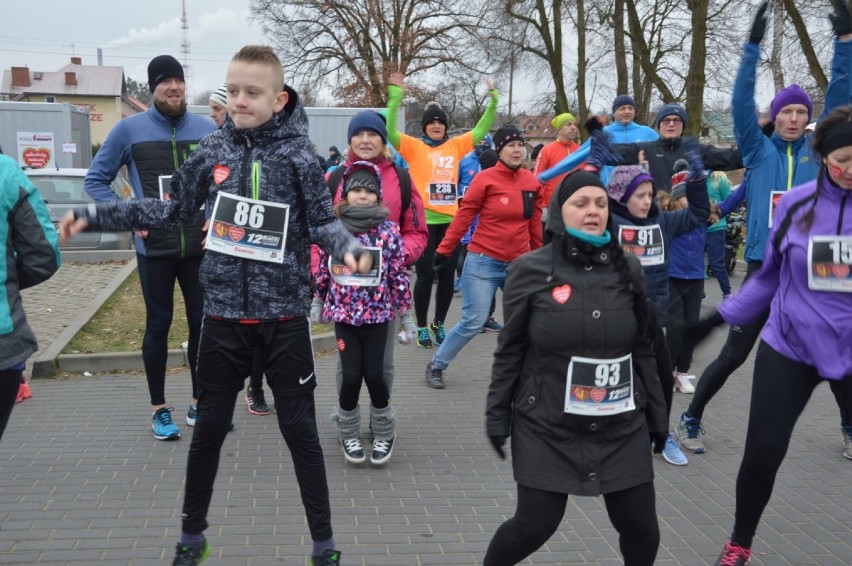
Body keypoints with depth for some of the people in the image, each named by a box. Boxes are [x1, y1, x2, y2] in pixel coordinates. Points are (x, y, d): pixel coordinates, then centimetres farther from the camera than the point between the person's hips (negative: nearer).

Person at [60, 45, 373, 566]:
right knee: (209, 427, 13)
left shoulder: (298, 154, -9)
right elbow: (174, 211, 9)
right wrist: (93, 216, 7)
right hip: (224, 314, 3)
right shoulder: (213, 149, 0)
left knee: (300, 430, 6)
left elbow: (322, 222, -6)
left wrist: (349, 247, -28)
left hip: (284, 316, -3)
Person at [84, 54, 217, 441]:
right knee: (158, 326, 8)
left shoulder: (207, 130, 2)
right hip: (154, 248, -2)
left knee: (202, 323, 9)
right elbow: (96, 179, 2)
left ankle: (199, 402, 25)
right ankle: (159, 408, 21)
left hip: (201, 247, 2)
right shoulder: (130, 129, -4)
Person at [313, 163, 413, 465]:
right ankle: (348, 434, 21)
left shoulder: (389, 230, -3)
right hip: (343, 314, 1)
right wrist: (317, 303, 14)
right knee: (351, 375, -3)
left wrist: (406, 316, 0)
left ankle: (384, 433, 23)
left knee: (374, 374, -1)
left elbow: (399, 275, -1)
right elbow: (323, 269, 9)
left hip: (377, 314, 0)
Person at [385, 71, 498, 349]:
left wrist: (493, 101, 8)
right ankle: (422, 326, 16)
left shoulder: (455, 146, 10)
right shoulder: (414, 147, 0)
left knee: (447, 276, 9)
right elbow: (390, 132, -13)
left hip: (450, 221, 4)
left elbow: (480, 131, 15)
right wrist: (395, 96, -19)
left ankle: (439, 323, 26)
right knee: (425, 276, 0)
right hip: (423, 221, -4)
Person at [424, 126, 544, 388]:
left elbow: (535, 223, 14)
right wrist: (444, 250, -7)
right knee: (473, 322, -4)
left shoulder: (532, 183, 5)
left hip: (519, 264, 5)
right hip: (483, 261, -5)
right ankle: (436, 366, 16)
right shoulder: (485, 179, -9)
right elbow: (463, 216, -7)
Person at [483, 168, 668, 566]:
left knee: (641, 527, 6)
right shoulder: (530, 270, -7)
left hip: (622, 425, 4)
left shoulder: (627, 270, 3)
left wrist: (656, 413, 12)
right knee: (535, 525, 0)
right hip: (547, 426, -3)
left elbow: (643, 349, 10)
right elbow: (510, 351, -3)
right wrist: (498, 414, -3)